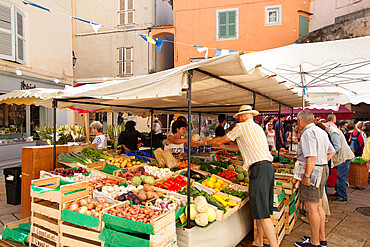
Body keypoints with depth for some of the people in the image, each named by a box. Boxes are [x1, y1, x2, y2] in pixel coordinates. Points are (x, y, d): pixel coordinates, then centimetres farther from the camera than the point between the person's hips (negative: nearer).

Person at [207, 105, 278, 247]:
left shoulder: (241, 126, -1)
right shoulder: (258, 127, 24)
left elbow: (220, 140, 7)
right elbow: (240, 147, 29)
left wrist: (207, 142, 26)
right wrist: (222, 147, 35)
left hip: (259, 168, -9)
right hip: (269, 167, 9)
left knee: (262, 212, -7)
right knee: (260, 208, 17)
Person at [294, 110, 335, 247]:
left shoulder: (308, 133, -17)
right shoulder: (321, 132, 15)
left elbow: (312, 157, -26)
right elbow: (331, 152, 23)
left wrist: (306, 176, -23)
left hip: (312, 171, -10)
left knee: (311, 207, -1)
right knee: (318, 206, 18)